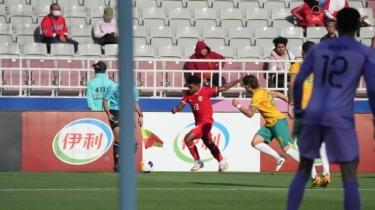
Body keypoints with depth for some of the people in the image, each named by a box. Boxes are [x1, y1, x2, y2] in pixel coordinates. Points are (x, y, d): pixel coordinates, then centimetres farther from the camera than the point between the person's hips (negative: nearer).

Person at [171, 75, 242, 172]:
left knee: (188, 139, -16)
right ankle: (222, 162, 34)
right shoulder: (188, 94, 0)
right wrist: (176, 109, -32)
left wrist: (238, 80, -12)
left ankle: (198, 162, -2)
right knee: (210, 144, 19)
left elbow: (223, 88, -11)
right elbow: (181, 105, -8)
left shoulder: (205, 91, -16)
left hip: (206, 122, -8)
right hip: (199, 122, 8)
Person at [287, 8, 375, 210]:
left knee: (303, 170, 17)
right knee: (350, 177, -4)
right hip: (340, 118, -4)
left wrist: (298, 115, 16)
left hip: (312, 115, 4)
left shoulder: (318, 49, 13)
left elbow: (298, 82, 9)